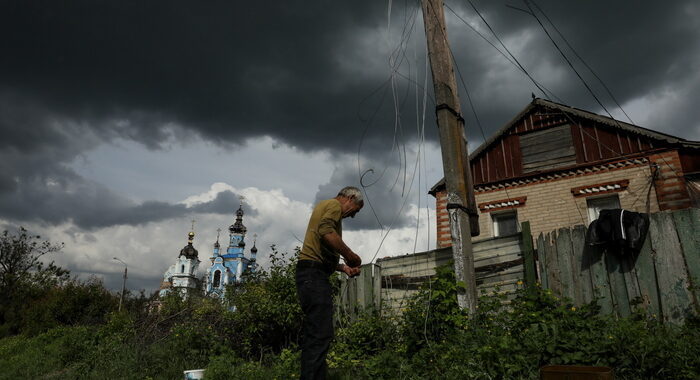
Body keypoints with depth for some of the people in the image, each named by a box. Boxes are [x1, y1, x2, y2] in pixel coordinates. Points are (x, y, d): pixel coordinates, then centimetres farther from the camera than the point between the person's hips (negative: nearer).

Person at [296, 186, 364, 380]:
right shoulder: (334, 205, -1)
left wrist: (344, 268, 22)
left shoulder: (325, 206, 29)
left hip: (311, 274, 11)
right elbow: (326, 232, -23)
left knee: (315, 334, 11)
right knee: (321, 334, -13)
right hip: (314, 273, -11)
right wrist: (350, 255, -14)